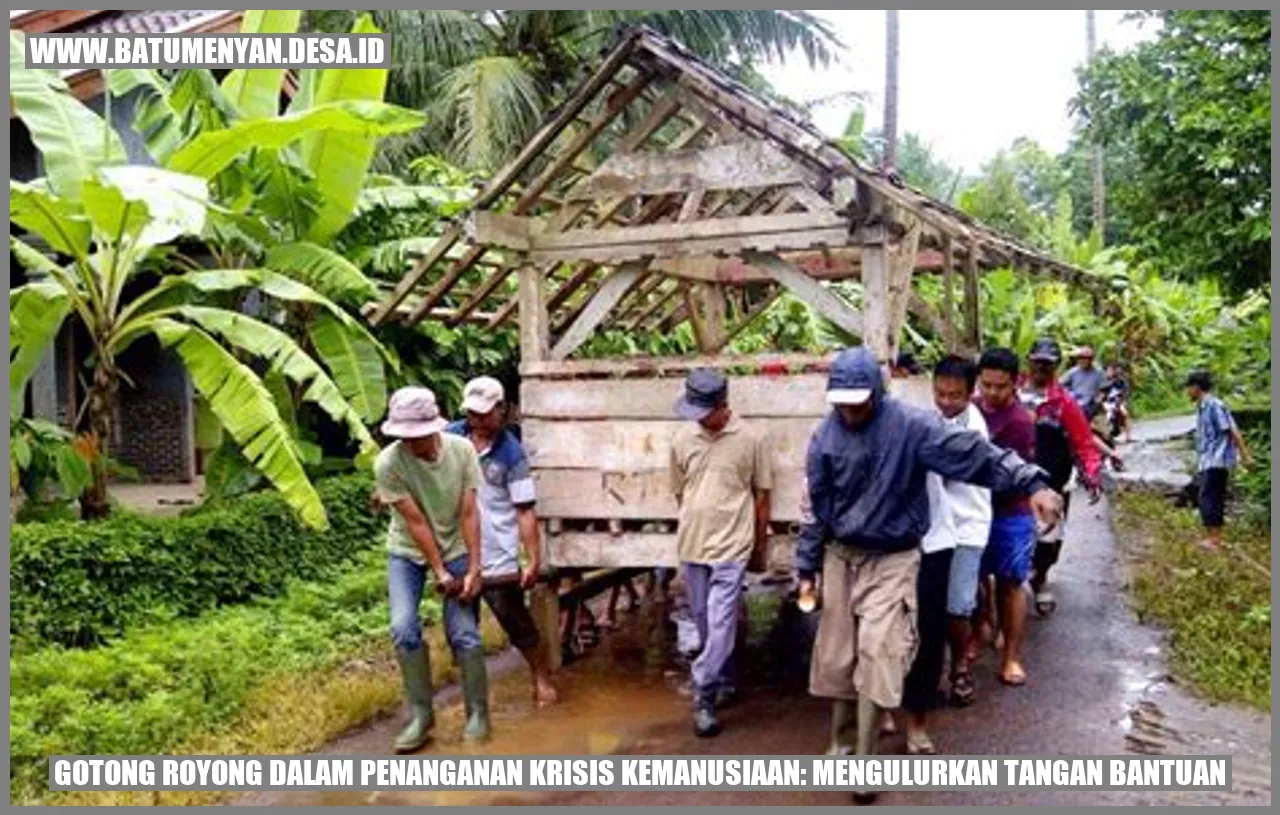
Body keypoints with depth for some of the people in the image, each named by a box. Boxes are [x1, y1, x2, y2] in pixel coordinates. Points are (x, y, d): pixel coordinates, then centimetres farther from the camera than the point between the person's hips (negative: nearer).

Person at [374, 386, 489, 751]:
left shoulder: (462, 451, -19)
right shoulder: (388, 463, -24)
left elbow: (469, 513, -16)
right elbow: (415, 521, -22)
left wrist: (473, 569, -18)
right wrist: (439, 573, -19)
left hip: (456, 548, 0)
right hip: (407, 551, 0)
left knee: (464, 633, -6)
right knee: (404, 628, -14)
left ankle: (478, 713, 12)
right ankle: (421, 715, 3)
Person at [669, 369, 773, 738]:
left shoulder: (750, 440, -8)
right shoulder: (682, 440, 1)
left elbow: (762, 494, 1)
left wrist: (760, 540, 5)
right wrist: (696, 524, 14)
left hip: (731, 546, -4)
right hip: (691, 545, 4)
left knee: (720, 623, -7)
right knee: (705, 624, 14)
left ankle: (704, 697, -2)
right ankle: (724, 684, 31)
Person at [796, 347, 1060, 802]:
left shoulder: (909, 425, -15)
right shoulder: (825, 436, -3)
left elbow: (972, 454, -19)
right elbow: (816, 507, 4)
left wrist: (1031, 483, -29)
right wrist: (807, 567, 7)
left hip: (893, 560, -3)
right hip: (841, 557, 4)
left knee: (877, 657, -8)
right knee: (837, 656, 10)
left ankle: (864, 759, 6)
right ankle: (838, 744, 30)